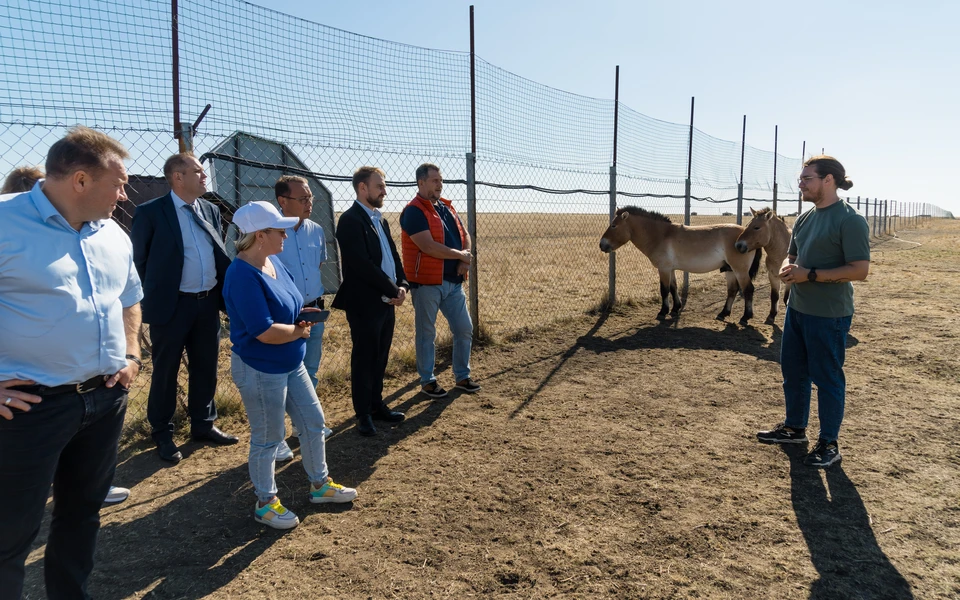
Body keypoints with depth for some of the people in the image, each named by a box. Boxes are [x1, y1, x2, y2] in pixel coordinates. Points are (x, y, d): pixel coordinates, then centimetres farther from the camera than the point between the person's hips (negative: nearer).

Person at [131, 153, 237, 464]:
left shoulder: (211, 210, 8)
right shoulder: (150, 212, -9)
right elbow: (140, 261, -2)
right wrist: (154, 298, 1)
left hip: (208, 303, 5)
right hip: (171, 306, -5)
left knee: (206, 368, 15)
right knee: (166, 371, 8)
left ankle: (203, 425, 31)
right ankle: (163, 435, 23)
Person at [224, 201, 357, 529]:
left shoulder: (274, 262, 2)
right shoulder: (243, 276, -26)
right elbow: (265, 332, -30)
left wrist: (300, 315, -4)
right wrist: (299, 331, -13)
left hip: (291, 364, 9)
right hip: (260, 371, -9)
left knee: (314, 423, 18)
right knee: (268, 438, 8)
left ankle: (319, 484, 37)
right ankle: (266, 502, 30)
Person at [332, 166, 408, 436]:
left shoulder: (380, 220, 15)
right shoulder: (350, 220, -13)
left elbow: (393, 255, 15)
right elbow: (361, 264, -22)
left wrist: (402, 285, -2)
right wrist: (392, 290, -16)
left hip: (387, 303, 8)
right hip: (364, 304, -8)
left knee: (380, 358, 15)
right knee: (364, 359, 4)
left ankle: (376, 405, 28)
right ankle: (364, 415, 16)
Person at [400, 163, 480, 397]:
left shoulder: (447, 207, 14)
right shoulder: (414, 211, -12)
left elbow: (465, 235, 16)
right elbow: (428, 246, -22)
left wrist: (465, 259, -5)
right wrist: (460, 255, -11)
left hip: (454, 281, 7)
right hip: (426, 283, -7)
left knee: (464, 329, 10)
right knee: (426, 333, 5)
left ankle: (462, 376, 25)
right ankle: (427, 381, 19)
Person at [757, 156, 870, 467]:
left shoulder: (849, 220, -14)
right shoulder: (804, 219, 10)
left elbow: (860, 270, -19)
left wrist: (810, 275, -22)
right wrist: (787, 268, -3)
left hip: (829, 315, -8)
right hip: (797, 309, 8)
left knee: (827, 377, 3)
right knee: (792, 370, 17)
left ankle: (829, 443, 18)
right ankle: (795, 428, 35)